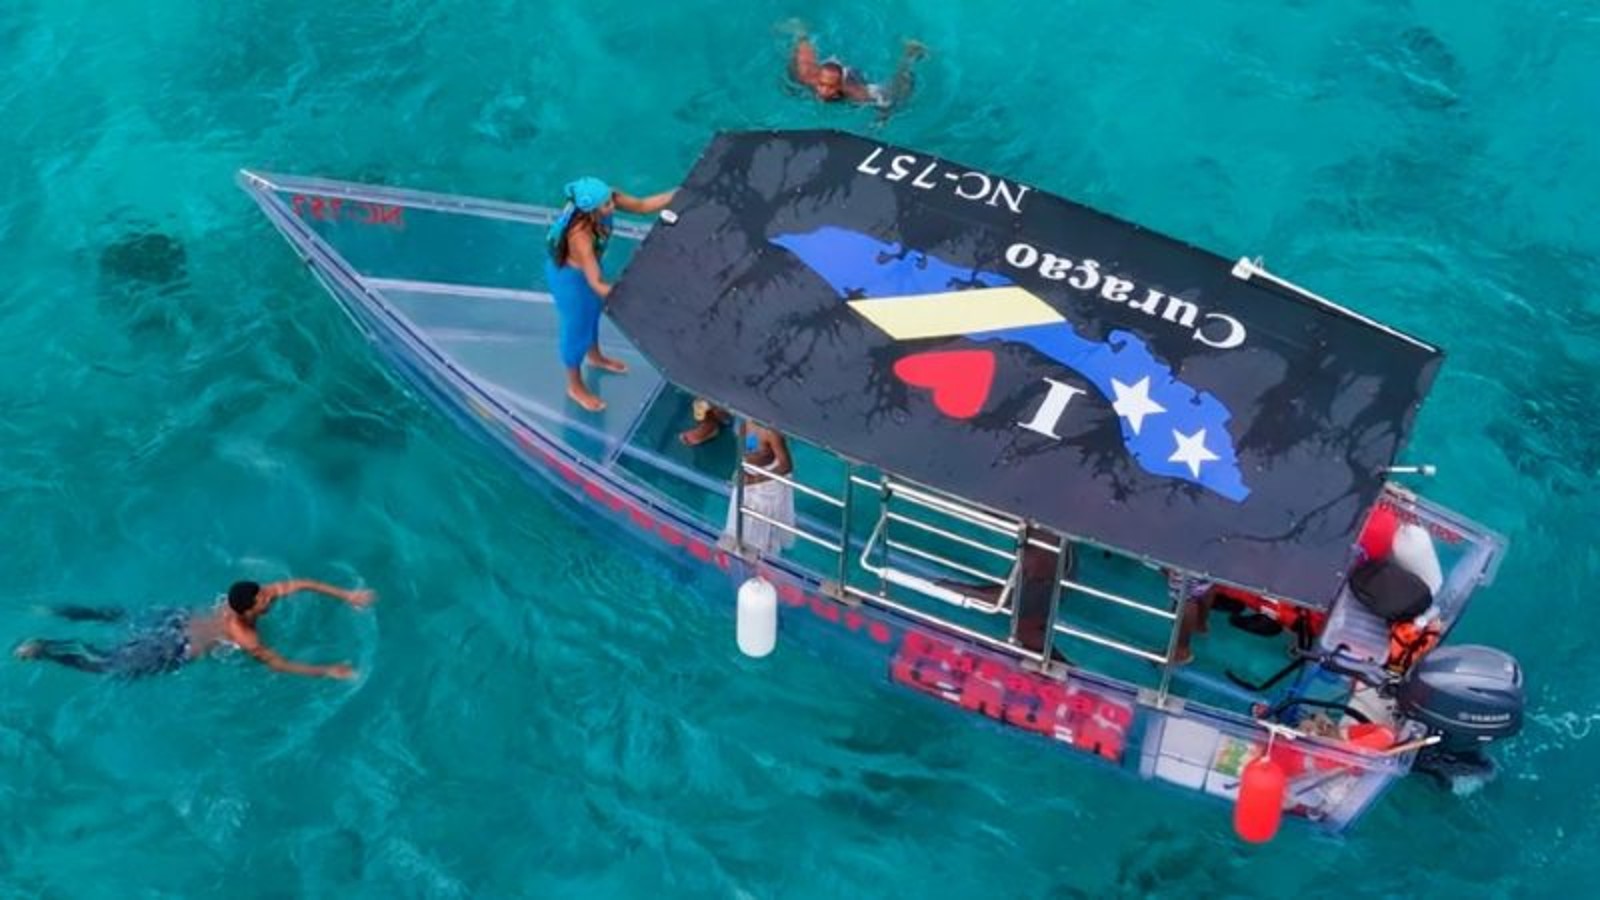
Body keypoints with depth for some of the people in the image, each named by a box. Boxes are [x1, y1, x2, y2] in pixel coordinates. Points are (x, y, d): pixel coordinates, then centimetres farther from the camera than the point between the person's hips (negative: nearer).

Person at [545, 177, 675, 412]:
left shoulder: (606, 198, -26)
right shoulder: (580, 237, -45)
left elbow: (642, 206, -13)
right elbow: (596, 285, -42)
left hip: (588, 265, 7)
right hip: (570, 277, -7)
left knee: (593, 312, 32)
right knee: (577, 327, 15)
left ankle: (594, 357, 63)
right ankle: (575, 387, 41)